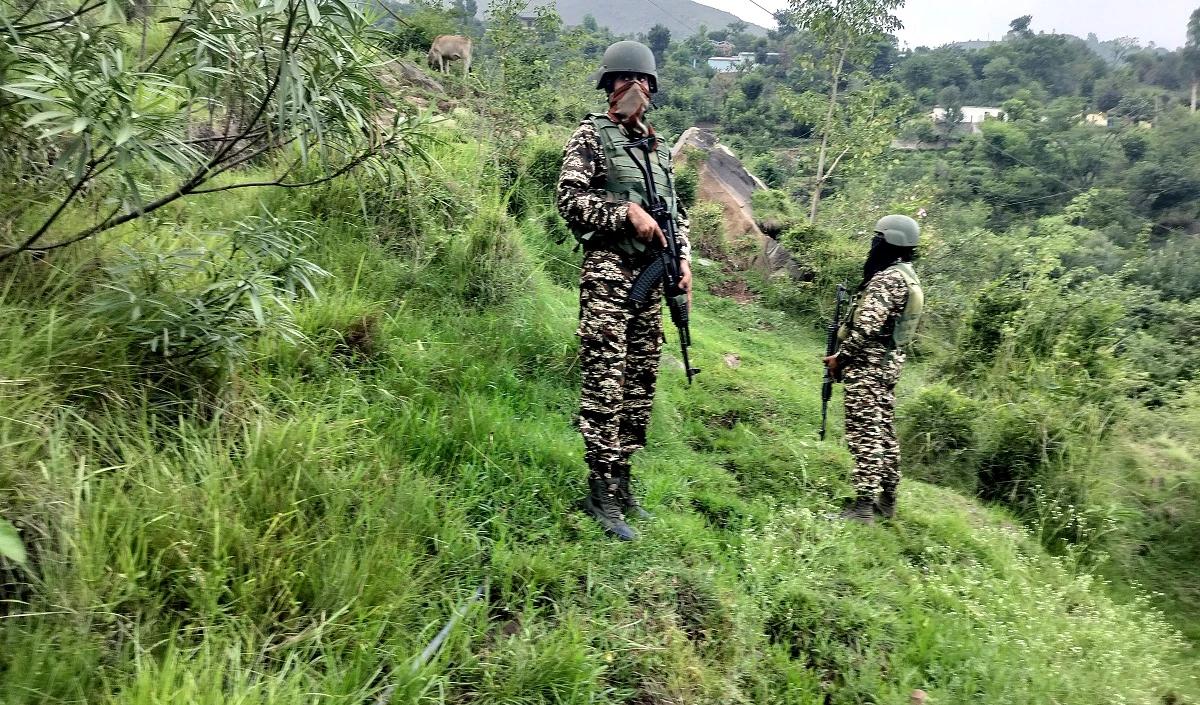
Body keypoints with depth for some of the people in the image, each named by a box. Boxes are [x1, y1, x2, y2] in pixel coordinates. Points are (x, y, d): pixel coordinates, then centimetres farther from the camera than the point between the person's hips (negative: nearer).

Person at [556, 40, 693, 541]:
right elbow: (570, 200, -8)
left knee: (641, 383, 9)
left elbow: (677, 211, 23)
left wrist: (683, 256, 8)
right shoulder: (591, 135, 2)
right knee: (604, 383, -8)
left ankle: (621, 479, 20)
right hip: (607, 273, -7)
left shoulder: (658, 146, 20)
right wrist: (627, 212, -15)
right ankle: (600, 493, -1)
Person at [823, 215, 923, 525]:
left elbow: (867, 326, -24)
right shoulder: (908, 277, 16)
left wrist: (840, 357, -13)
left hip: (868, 364, -10)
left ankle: (863, 505, -9)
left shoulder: (888, 279, -17)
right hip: (890, 362, 10)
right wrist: (846, 355, 16)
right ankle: (886, 500, 24)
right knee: (884, 430, 15)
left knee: (864, 433, -10)